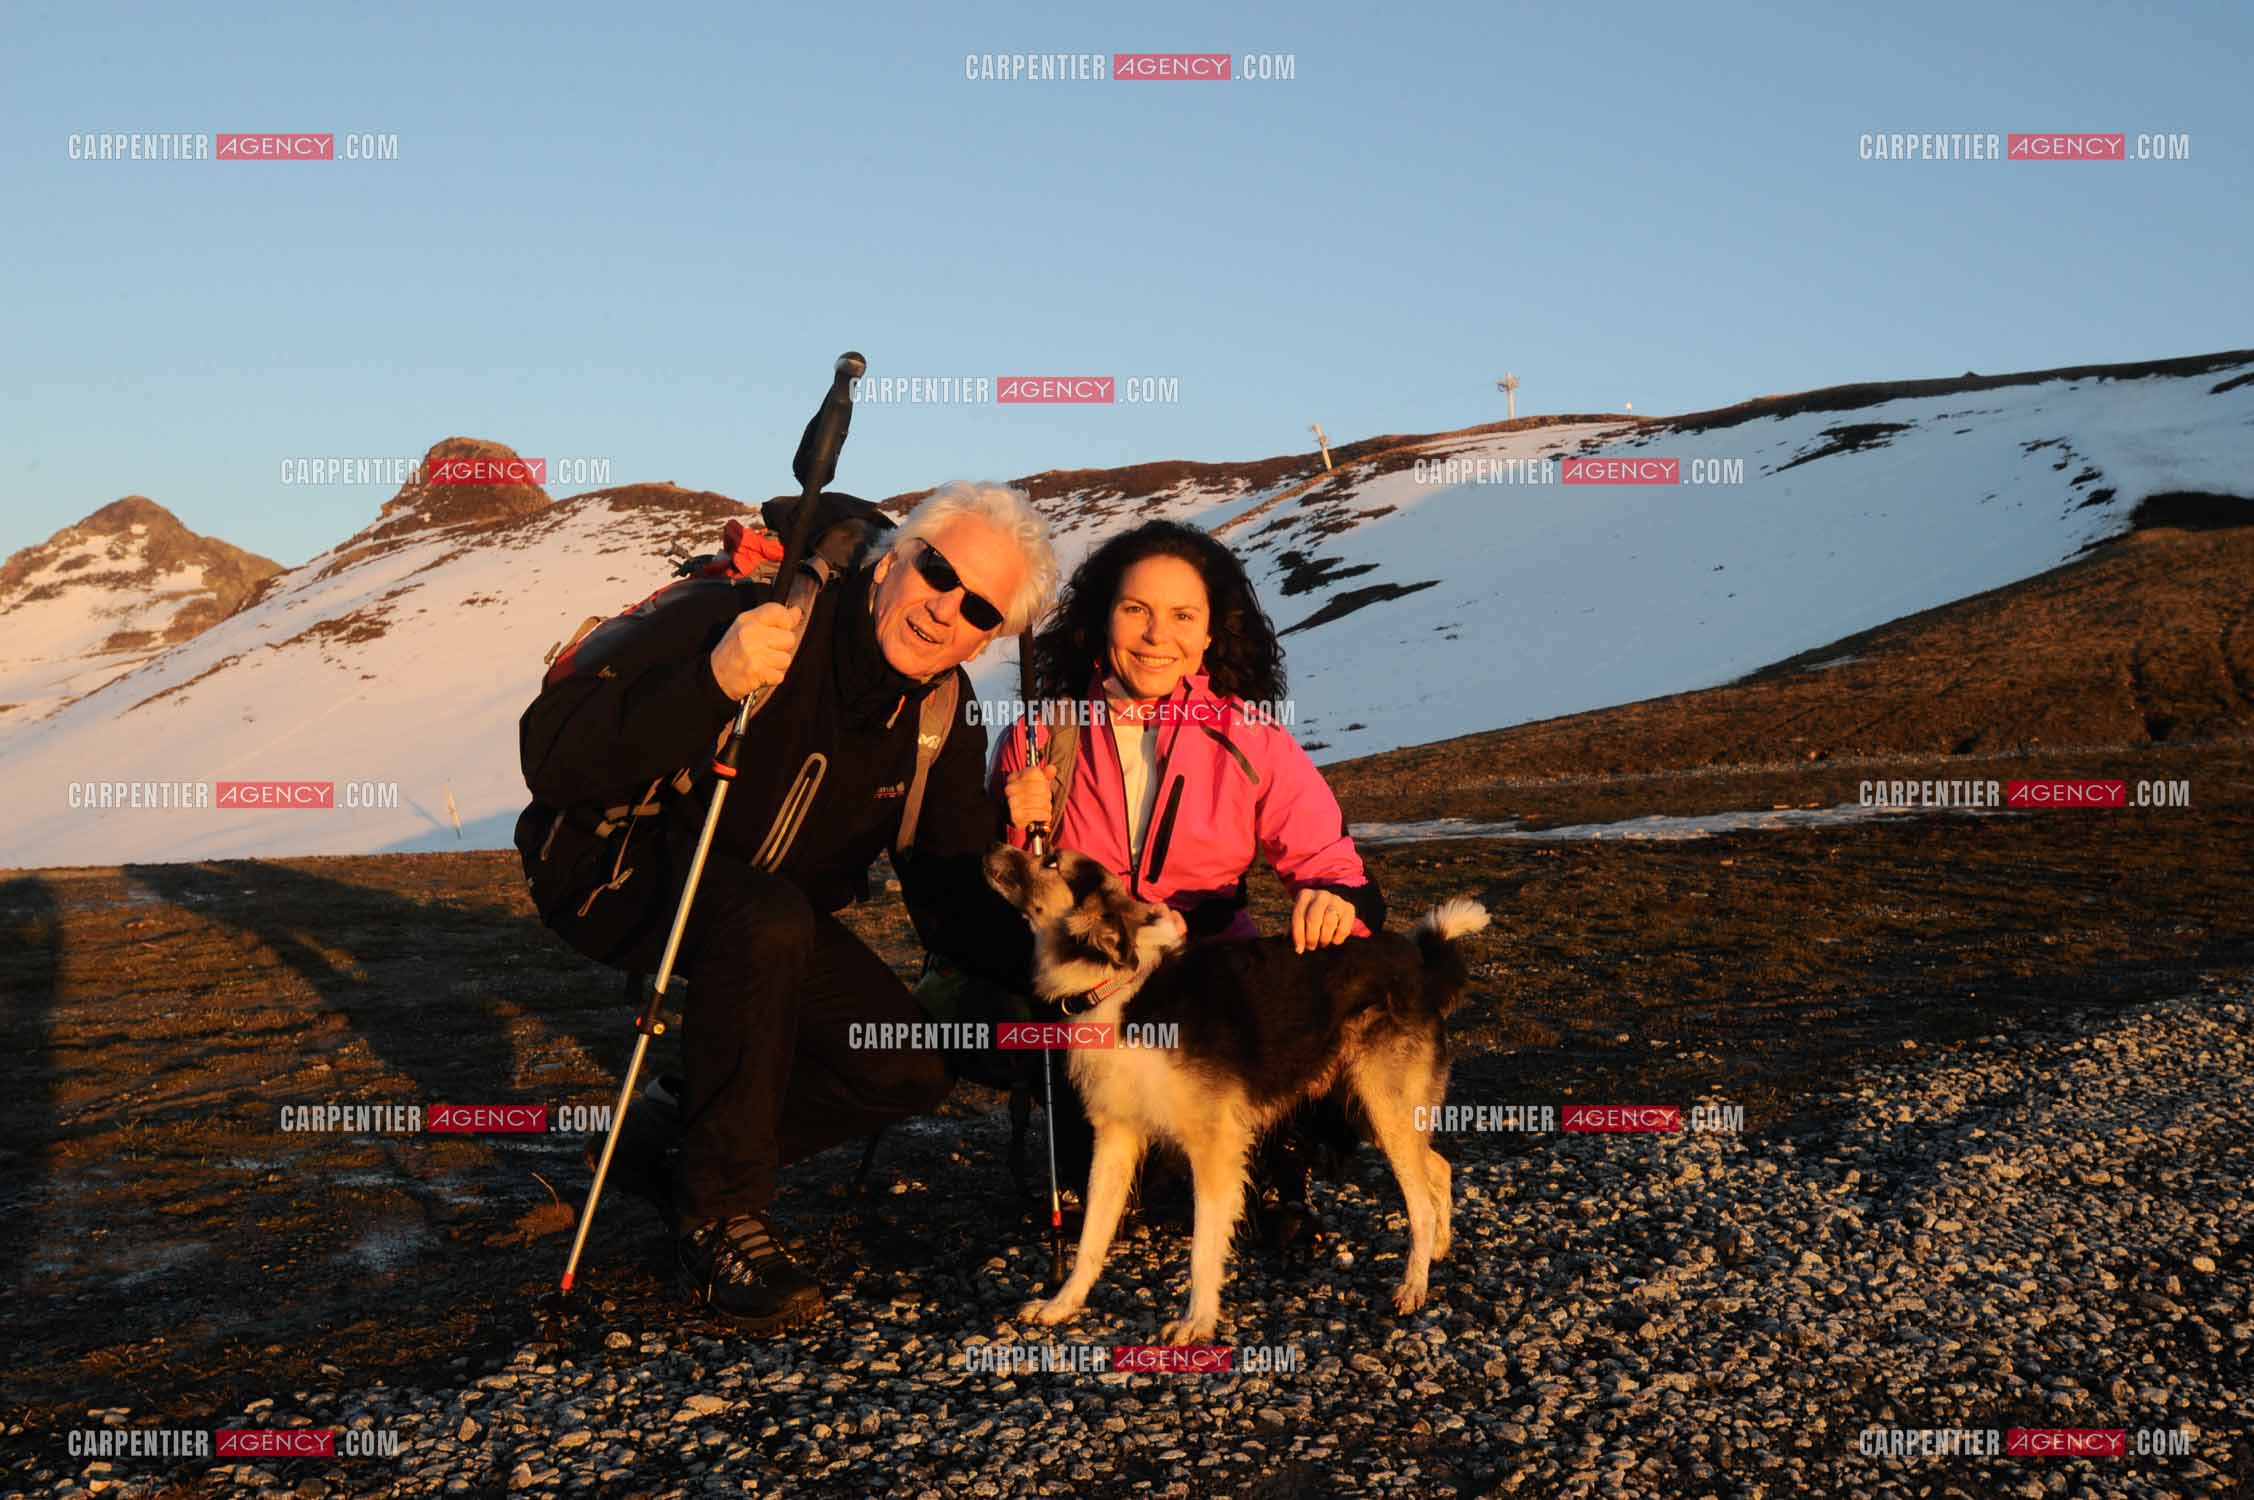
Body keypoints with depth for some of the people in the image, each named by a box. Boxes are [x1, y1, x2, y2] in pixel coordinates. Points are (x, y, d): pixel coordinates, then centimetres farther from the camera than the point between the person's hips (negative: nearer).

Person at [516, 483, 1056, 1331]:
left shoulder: (942, 717, -8)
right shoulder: (740, 612, -29)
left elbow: (954, 898, -4)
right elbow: (553, 761, -35)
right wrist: (710, 683, -50)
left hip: (762, 903, 6)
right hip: (617, 868, -6)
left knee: (908, 1071, -8)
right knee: (767, 921, -37)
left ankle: (671, 1145, 12)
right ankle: (721, 1220, -20)